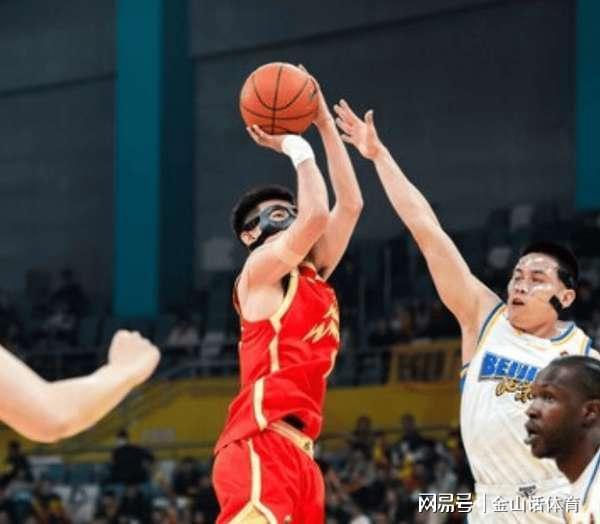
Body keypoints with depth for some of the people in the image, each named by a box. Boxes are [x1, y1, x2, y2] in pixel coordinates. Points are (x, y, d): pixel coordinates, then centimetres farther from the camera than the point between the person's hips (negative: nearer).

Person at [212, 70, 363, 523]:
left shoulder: (312, 276, 24)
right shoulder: (259, 270, 2)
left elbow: (350, 204, 25)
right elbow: (316, 215, -13)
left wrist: (326, 125, 24)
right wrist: (293, 144, 1)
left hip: (298, 451, 9)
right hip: (261, 444, -9)